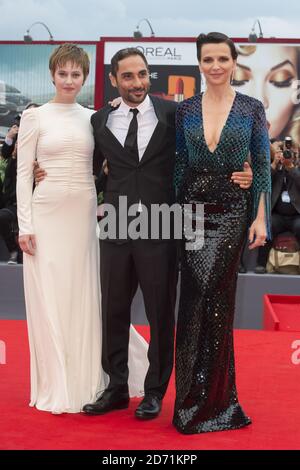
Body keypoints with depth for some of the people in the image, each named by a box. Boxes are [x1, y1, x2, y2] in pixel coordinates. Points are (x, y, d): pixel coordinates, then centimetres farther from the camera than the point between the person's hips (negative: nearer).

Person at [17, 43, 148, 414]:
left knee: (85, 297, 6)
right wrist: (25, 224, -8)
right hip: (48, 214, -3)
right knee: (49, 298, 1)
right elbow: (23, 172, -2)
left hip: (85, 215, 3)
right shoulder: (35, 116, 1)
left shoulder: (92, 118, 10)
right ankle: (56, 388, 12)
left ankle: (85, 381, 20)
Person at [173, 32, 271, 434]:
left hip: (231, 211, -2)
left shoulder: (252, 109, 2)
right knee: (206, 298, 2)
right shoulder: (186, 110, 7)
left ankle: (202, 398, 7)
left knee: (209, 295, -7)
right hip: (192, 209, 2)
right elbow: (180, 164, 9)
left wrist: (260, 218, -6)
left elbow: (262, 166, 1)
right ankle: (210, 397, 13)